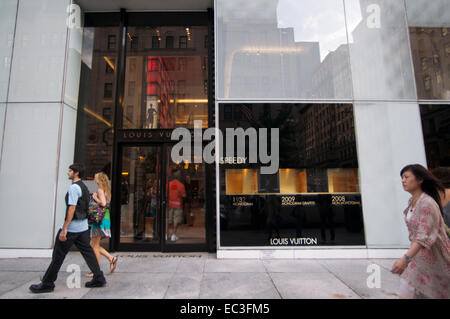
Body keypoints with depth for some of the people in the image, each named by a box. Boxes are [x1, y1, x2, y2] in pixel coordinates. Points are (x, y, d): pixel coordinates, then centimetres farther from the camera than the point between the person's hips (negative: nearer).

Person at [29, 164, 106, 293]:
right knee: (87, 252, 10)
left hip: (72, 227, -9)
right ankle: (99, 278, 13)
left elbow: (72, 208, -21)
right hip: (83, 226, 9)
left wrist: (64, 229, -20)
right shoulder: (84, 187, 14)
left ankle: (47, 284, 19)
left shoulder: (74, 187, -15)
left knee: (58, 255, 5)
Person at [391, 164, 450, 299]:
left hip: (433, 254, -7)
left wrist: (405, 259, -40)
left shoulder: (427, 204, -22)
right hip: (418, 251, 8)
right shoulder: (412, 201, 4)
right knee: (407, 292, 6)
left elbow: (424, 237, -31)